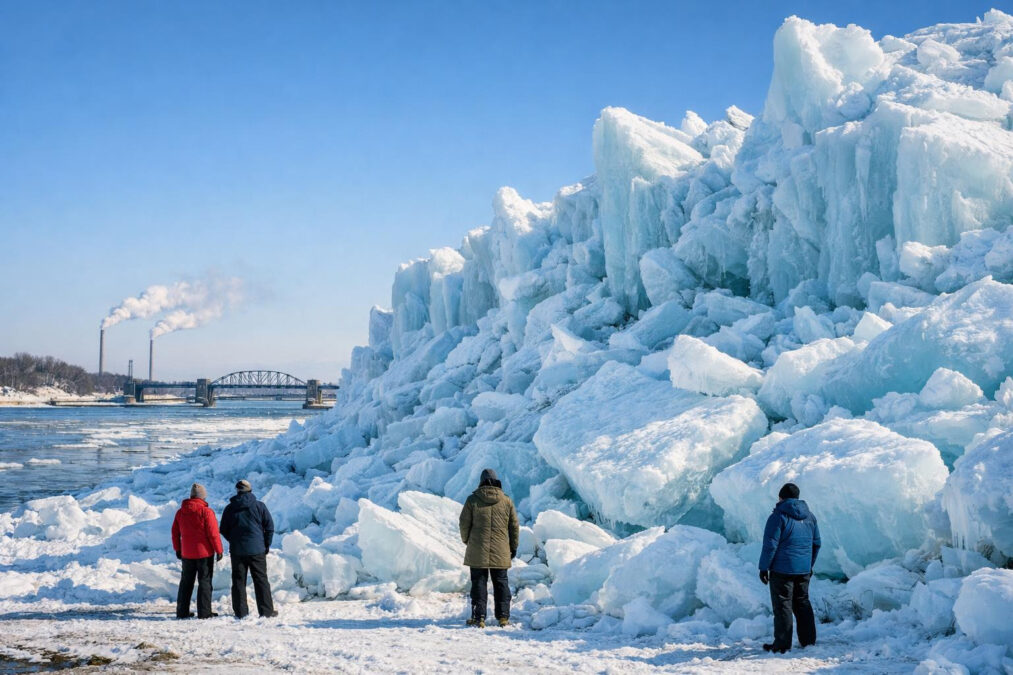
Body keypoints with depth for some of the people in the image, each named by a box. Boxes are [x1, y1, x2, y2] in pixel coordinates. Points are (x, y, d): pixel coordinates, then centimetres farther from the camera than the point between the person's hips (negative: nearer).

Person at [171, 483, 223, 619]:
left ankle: (182, 611, 17)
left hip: (186, 553, 5)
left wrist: (178, 549, 20)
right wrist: (218, 550, -6)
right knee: (205, 582, 1)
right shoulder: (206, 511, -13)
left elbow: (175, 533, 10)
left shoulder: (180, 512, 4)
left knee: (186, 582, 14)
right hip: (204, 552, -5)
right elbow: (213, 533, -14)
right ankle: (204, 612, -1)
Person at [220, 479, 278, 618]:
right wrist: (266, 545, 10)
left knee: (238, 581, 6)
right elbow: (270, 527, -1)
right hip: (257, 549, -1)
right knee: (261, 580, 5)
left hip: (236, 550, 1)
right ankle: (266, 610, 4)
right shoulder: (259, 506, -1)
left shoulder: (229, 508, 2)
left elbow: (224, 530, 7)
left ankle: (240, 611, 4)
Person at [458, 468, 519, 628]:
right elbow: (514, 526, 7)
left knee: (479, 583, 4)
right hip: (501, 552, 2)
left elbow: (464, 524, -1)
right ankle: (503, 616, 12)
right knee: (501, 583, 11)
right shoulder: (506, 501, 2)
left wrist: (466, 540, 17)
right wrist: (513, 547, 18)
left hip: (477, 551, -2)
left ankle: (479, 617, 0)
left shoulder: (472, 500, -5)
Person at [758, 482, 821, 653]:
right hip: (803, 569, 7)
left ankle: (782, 644, 0)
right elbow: (816, 543, 17)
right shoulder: (809, 516, 10)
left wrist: (763, 567, -9)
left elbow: (770, 545, -16)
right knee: (802, 603, 17)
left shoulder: (779, 516, -13)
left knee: (782, 606, -2)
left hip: (782, 569, -7)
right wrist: (810, 565, 26)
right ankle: (808, 640, 21)